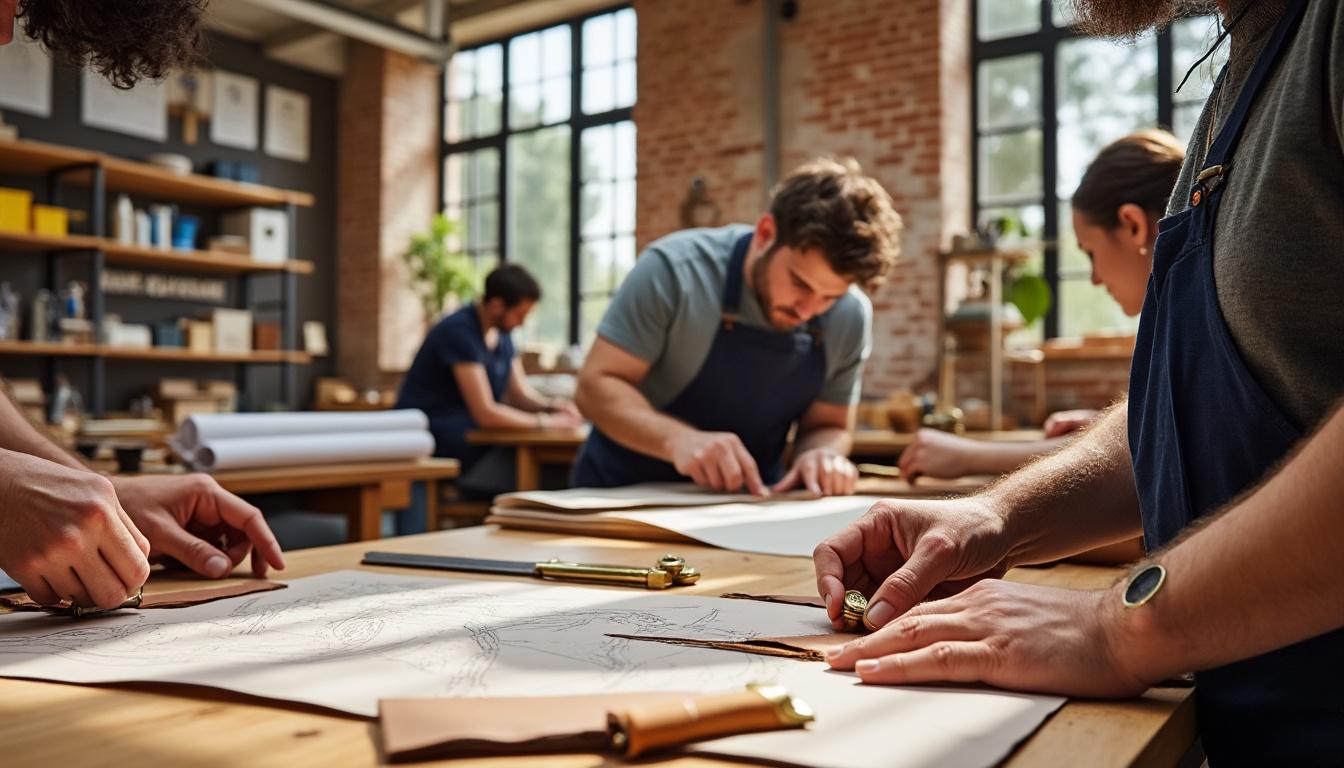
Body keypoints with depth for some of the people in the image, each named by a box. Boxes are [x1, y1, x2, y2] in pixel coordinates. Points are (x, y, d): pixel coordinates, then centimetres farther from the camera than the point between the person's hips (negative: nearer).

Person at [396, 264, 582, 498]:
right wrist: (545, 422, -20)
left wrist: (552, 405, -9)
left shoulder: (501, 333, 8)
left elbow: (521, 394, 11)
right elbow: (485, 413, -24)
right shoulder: (460, 331, -20)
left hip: (472, 432, 8)